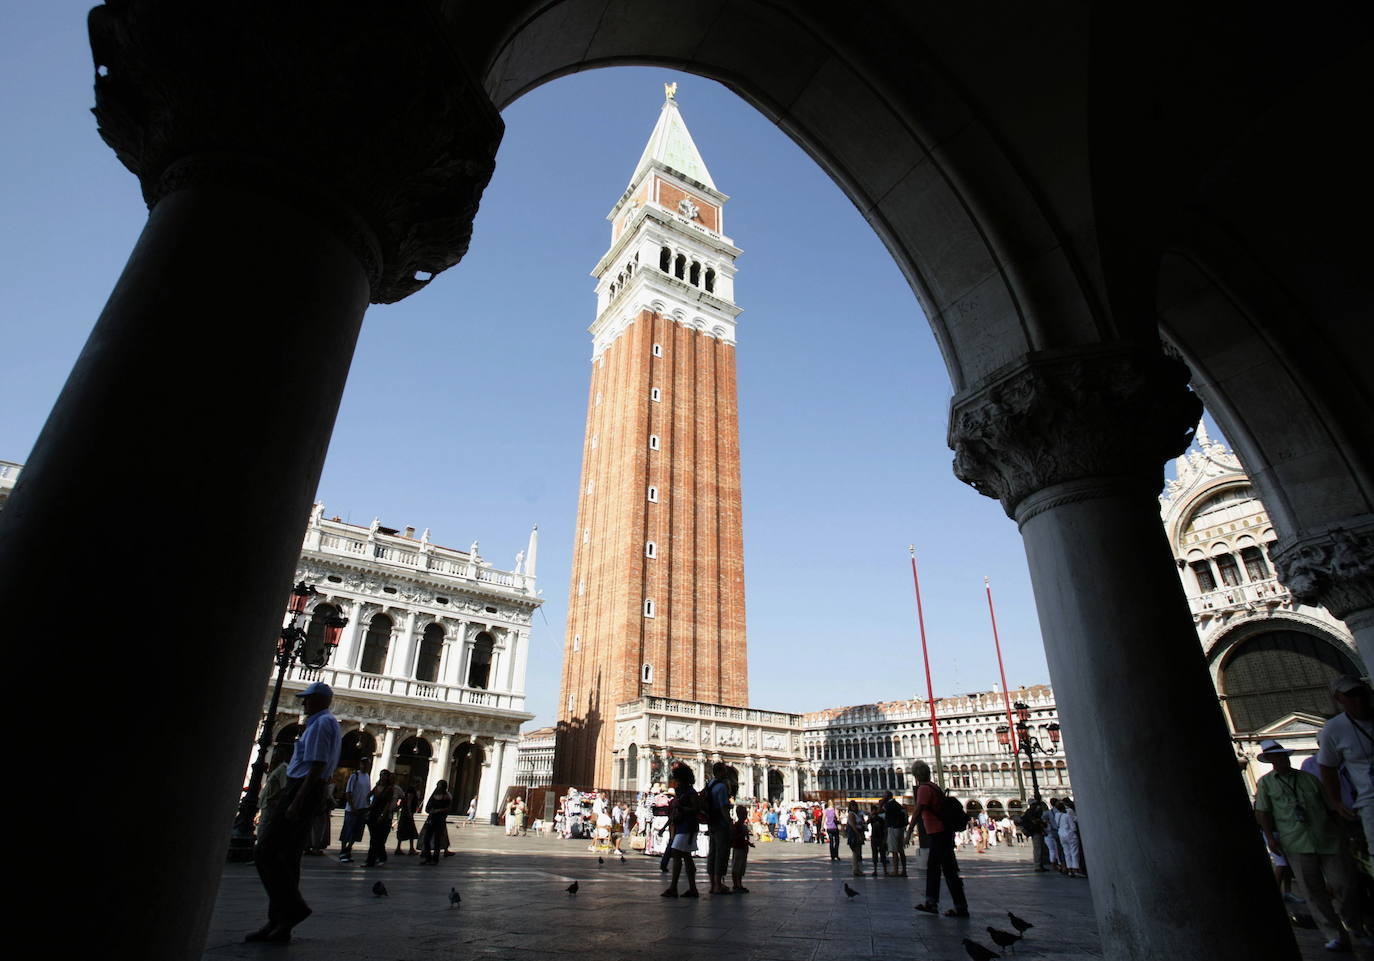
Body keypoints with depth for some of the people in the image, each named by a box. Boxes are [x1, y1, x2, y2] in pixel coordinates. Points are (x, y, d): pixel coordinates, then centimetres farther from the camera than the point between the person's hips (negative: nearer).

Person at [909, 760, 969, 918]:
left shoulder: (924, 788, -14)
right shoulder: (934, 787, 14)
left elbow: (918, 811, -20)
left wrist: (909, 831, -16)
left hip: (937, 834, -10)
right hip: (943, 832, 10)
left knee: (949, 870, -5)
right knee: (932, 868, 14)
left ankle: (961, 907, 0)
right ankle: (931, 903, 19)